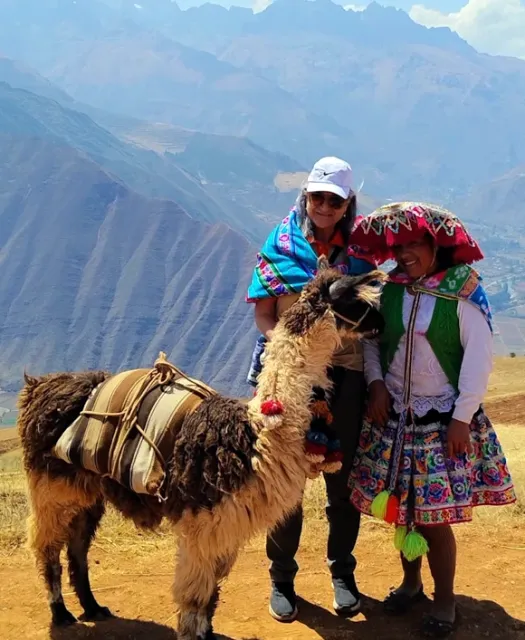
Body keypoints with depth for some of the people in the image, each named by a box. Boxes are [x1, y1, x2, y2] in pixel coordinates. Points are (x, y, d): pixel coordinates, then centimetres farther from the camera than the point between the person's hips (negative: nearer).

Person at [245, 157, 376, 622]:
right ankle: (282, 576, 24)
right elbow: (264, 315, -1)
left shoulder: (359, 250, 3)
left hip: (345, 374, 1)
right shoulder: (280, 243, 0)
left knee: (343, 477, 10)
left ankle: (342, 571, 29)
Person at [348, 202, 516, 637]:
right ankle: (411, 582, 35)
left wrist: (462, 417, -13)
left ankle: (444, 601, 19)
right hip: (394, 417, 4)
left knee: (434, 516, -1)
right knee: (400, 508, 13)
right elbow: (369, 339, 10)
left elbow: (479, 357, -11)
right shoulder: (389, 291, 0)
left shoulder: (462, 293, -11)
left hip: (443, 420, -4)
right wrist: (376, 383, -5)